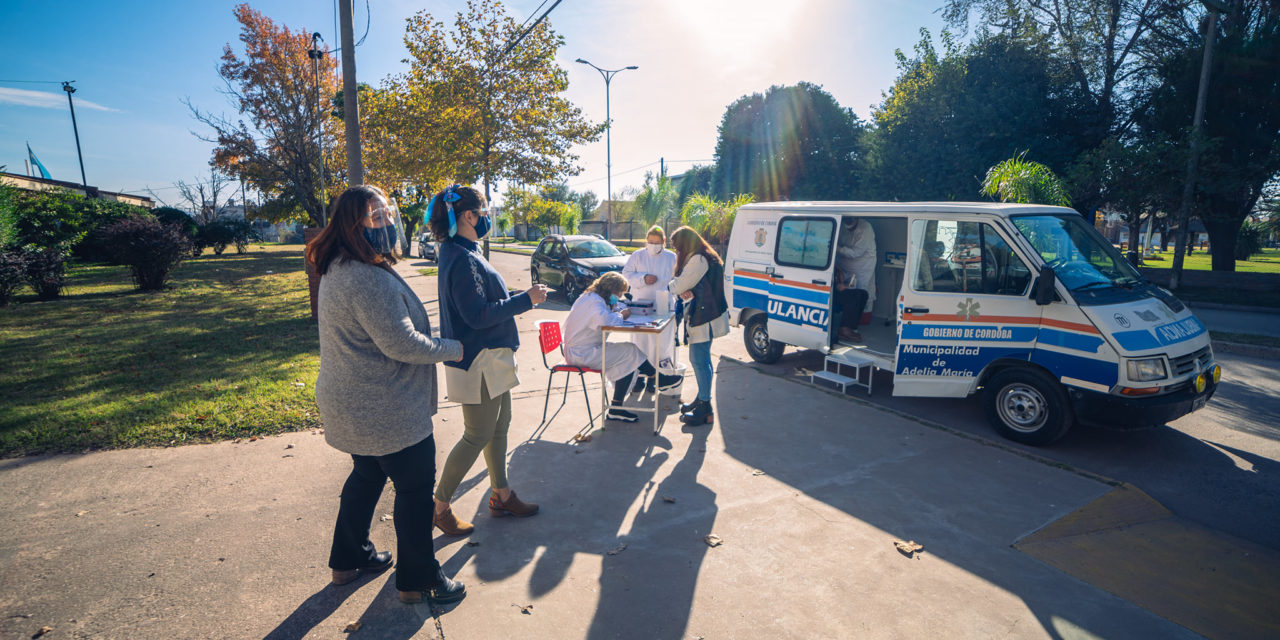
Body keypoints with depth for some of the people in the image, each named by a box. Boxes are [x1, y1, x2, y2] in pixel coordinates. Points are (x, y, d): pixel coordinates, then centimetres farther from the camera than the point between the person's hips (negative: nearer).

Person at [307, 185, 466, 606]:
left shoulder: (339, 270, 8)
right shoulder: (369, 278, -26)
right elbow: (400, 342, -27)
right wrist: (453, 348, -13)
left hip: (354, 405, 10)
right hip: (388, 410, -10)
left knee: (367, 475, 26)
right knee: (415, 486, 5)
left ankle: (349, 559, 42)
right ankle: (417, 580, 20)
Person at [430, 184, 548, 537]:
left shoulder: (463, 253, 11)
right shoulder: (461, 260, -22)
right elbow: (479, 315, -25)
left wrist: (522, 297, 10)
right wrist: (526, 299, -19)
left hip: (491, 358, 10)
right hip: (478, 362, -10)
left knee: (499, 428, 18)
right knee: (477, 437, 1)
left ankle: (502, 496, 32)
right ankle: (440, 505, 18)